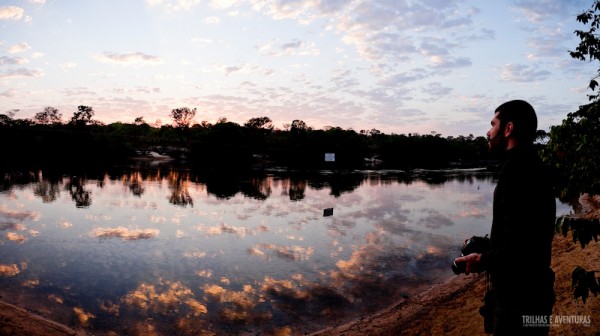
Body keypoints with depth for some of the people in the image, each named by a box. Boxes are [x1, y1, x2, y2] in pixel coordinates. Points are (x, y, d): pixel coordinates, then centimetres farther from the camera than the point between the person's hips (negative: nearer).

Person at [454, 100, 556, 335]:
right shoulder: (531, 165, 11)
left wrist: (484, 261, -13)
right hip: (528, 290, 10)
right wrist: (486, 246, 13)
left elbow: (519, 246, -28)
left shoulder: (518, 168, -23)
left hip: (519, 297, -10)